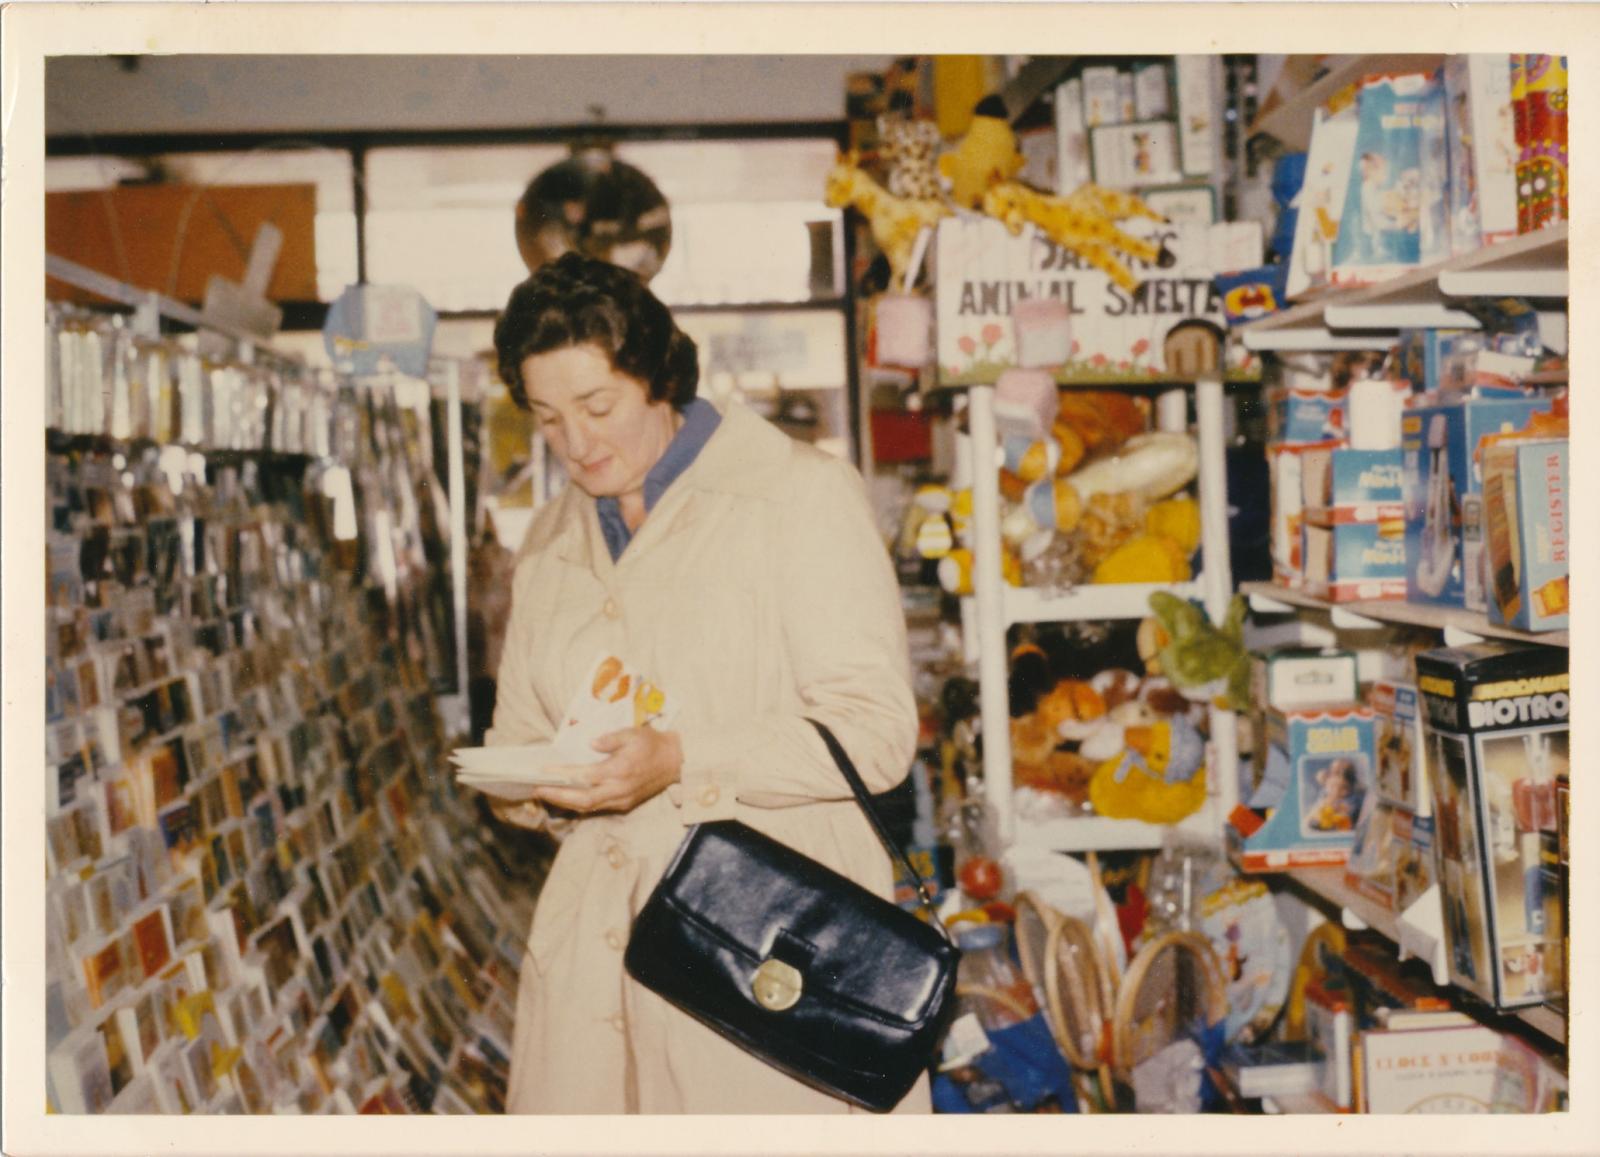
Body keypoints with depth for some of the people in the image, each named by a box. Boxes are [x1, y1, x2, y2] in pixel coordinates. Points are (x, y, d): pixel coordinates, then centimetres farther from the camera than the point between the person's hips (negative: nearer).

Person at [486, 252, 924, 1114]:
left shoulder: (800, 494, -2)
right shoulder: (550, 544, 18)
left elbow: (873, 730, -9)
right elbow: (517, 733, 21)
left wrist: (683, 762, -20)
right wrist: (542, 785, -3)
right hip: (593, 941, 5)